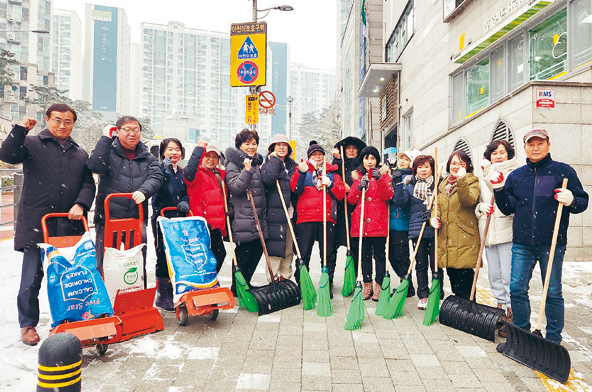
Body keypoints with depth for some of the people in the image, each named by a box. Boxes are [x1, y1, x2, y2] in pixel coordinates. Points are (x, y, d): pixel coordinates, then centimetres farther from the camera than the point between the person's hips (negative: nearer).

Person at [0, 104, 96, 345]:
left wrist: (80, 204, -6)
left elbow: (88, 185, 11)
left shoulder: (79, 154, 16)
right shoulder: (32, 144, 6)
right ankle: (28, 325, 20)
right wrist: (20, 129, -19)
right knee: (32, 278, 2)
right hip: (35, 225, -3)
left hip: (68, 226, 3)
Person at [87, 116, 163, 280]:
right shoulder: (108, 151, 5)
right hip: (108, 217, -2)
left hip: (137, 218, 2)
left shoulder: (148, 157, 14)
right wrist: (106, 138, -12)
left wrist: (143, 191, -22)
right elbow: (95, 166, -15)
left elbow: (156, 177, -2)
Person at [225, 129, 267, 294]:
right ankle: (237, 289, 12)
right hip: (242, 219, -7)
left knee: (257, 251, 10)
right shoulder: (234, 164, -3)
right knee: (243, 253, -4)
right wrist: (247, 170, -23)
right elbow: (235, 188, -15)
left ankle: (246, 284, 27)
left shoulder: (258, 163, 19)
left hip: (259, 219, 7)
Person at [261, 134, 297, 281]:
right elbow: (267, 179, -21)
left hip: (290, 211, 5)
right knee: (275, 247, -5)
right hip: (275, 212, -5)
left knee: (289, 248, 11)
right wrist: (275, 159, -10)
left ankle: (285, 277, 22)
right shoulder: (269, 163, 2)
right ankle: (274, 279, 4)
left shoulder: (292, 165, 17)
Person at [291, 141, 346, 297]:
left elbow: (341, 194, 8)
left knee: (329, 254, 5)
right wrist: (301, 173, -20)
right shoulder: (302, 170, 12)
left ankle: (328, 285, 16)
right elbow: (295, 189, -5)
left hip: (327, 218, 2)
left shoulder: (332, 172, 17)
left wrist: (330, 184, -9)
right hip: (305, 217, -1)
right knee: (303, 254, -1)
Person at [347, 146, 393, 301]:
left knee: (379, 255, -1)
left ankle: (379, 285, 9)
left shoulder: (383, 174, 8)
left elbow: (388, 196, -7)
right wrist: (359, 187, -9)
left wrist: (379, 179, -19)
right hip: (361, 222, 2)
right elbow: (350, 200, 7)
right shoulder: (357, 176, 15)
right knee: (364, 255, 6)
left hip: (378, 222, -2)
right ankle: (367, 285, 16)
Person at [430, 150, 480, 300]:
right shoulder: (443, 185, 17)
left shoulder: (472, 182, 0)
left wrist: (461, 180, -32)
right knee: (454, 281, 15)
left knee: (464, 285, -7)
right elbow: (437, 206, 22)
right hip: (446, 241, 6)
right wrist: (433, 218, 2)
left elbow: (469, 201, -20)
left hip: (464, 241, -6)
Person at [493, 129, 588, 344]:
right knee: (517, 290, 5)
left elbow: (583, 202, 5)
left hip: (552, 244, -3)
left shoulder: (563, 171, 3)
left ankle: (553, 340, 21)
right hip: (522, 244, 3)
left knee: (553, 293, 6)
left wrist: (571, 201, -17)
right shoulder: (516, 175, 11)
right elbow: (508, 208, 11)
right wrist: (499, 190, -3)